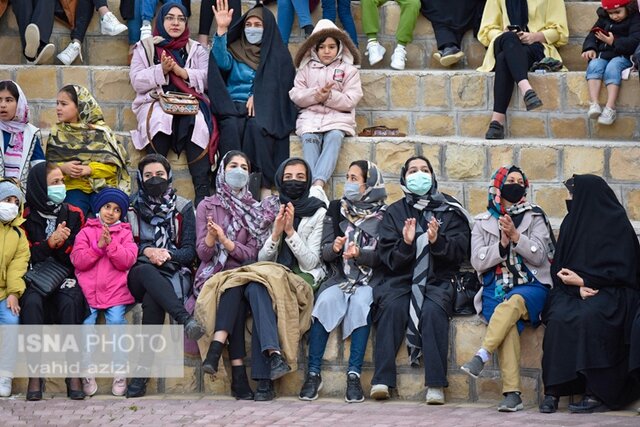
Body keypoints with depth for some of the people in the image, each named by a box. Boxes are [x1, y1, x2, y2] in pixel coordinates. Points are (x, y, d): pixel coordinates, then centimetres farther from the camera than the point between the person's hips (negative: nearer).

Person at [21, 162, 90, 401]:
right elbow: (26, 256, -4)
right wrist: (50, 242, -17)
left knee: (69, 303, -33)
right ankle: (35, 375, -34)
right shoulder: (27, 217, 3)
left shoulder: (74, 215, 9)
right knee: (32, 303, -34)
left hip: (67, 279, 1)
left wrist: (62, 243, -11)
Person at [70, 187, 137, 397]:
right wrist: (98, 246, -9)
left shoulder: (125, 233, 16)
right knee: (85, 324, -23)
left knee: (116, 321, -25)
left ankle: (120, 372, -13)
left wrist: (110, 244, -11)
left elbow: (128, 260, 0)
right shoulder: (85, 232, 16)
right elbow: (78, 261, 2)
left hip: (116, 291, 0)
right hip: (88, 291, 0)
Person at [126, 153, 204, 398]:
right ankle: (184, 319, -56)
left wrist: (168, 254, -12)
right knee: (145, 271, -40)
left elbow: (190, 250, 7)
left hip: (174, 273, 0)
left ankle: (143, 368, -41)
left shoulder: (183, 208, 14)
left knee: (152, 299, -37)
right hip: (139, 275, 0)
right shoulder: (132, 207, 16)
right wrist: (146, 251, -11)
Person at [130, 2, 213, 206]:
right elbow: (137, 81, 4)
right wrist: (161, 70, -11)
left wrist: (181, 72, -12)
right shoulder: (145, 47, 16)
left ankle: (202, 191, -39)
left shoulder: (196, 49, 19)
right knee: (159, 119, -35)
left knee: (198, 121, -32)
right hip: (156, 103, -1)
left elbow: (207, 79, 3)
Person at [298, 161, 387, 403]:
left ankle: (354, 375, -34)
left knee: (360, 303, -34)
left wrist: (360, 254, -22)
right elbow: (324, 253, 6)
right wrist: (334, 248, -17)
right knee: (325, 301, -29)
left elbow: (383, 257, -4)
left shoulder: (383, 215, 1)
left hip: (370, 280, -2)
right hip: (340, 278, 2)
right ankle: (313, 374, -27)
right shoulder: (336, 210, 11)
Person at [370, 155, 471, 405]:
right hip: (400, 279, 1)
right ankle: (382, 380, -34)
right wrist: (405, 244, -17)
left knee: (433, 309, -32)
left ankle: (436, 384, -34)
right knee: (391, 306, -31)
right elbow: (387, 257, 3)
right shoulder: (395, 212, 13)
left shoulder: (449, 210, 11)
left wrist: (438, 241, -19)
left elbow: (460, 251, 0)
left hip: (437, 280, -1)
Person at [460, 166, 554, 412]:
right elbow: (478, 262, 4)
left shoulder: (535, 217, 10)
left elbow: (539, 256, -1)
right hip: (495, 288, 0)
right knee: (508, 324, -32)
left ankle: (481, 355, -50)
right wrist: (502, 244, -11)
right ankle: (512, 394, -41)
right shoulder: (483, 222, 14)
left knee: (513, 302, -38)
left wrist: (515, 236, -14)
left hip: (530, 286, 0)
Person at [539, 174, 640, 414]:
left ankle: (598, 394, -34)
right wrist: (579, 286, -10)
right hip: (573, 290, 4)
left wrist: (583, 280, -12)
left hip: (609, 293, -4)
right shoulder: (571, 223, 13)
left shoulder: (617, 224, -2)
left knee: (588, 316, -36)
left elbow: (620, 269, -7)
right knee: (559, 316, -30)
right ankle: (553, 389, -31)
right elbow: (560, 267, 10)